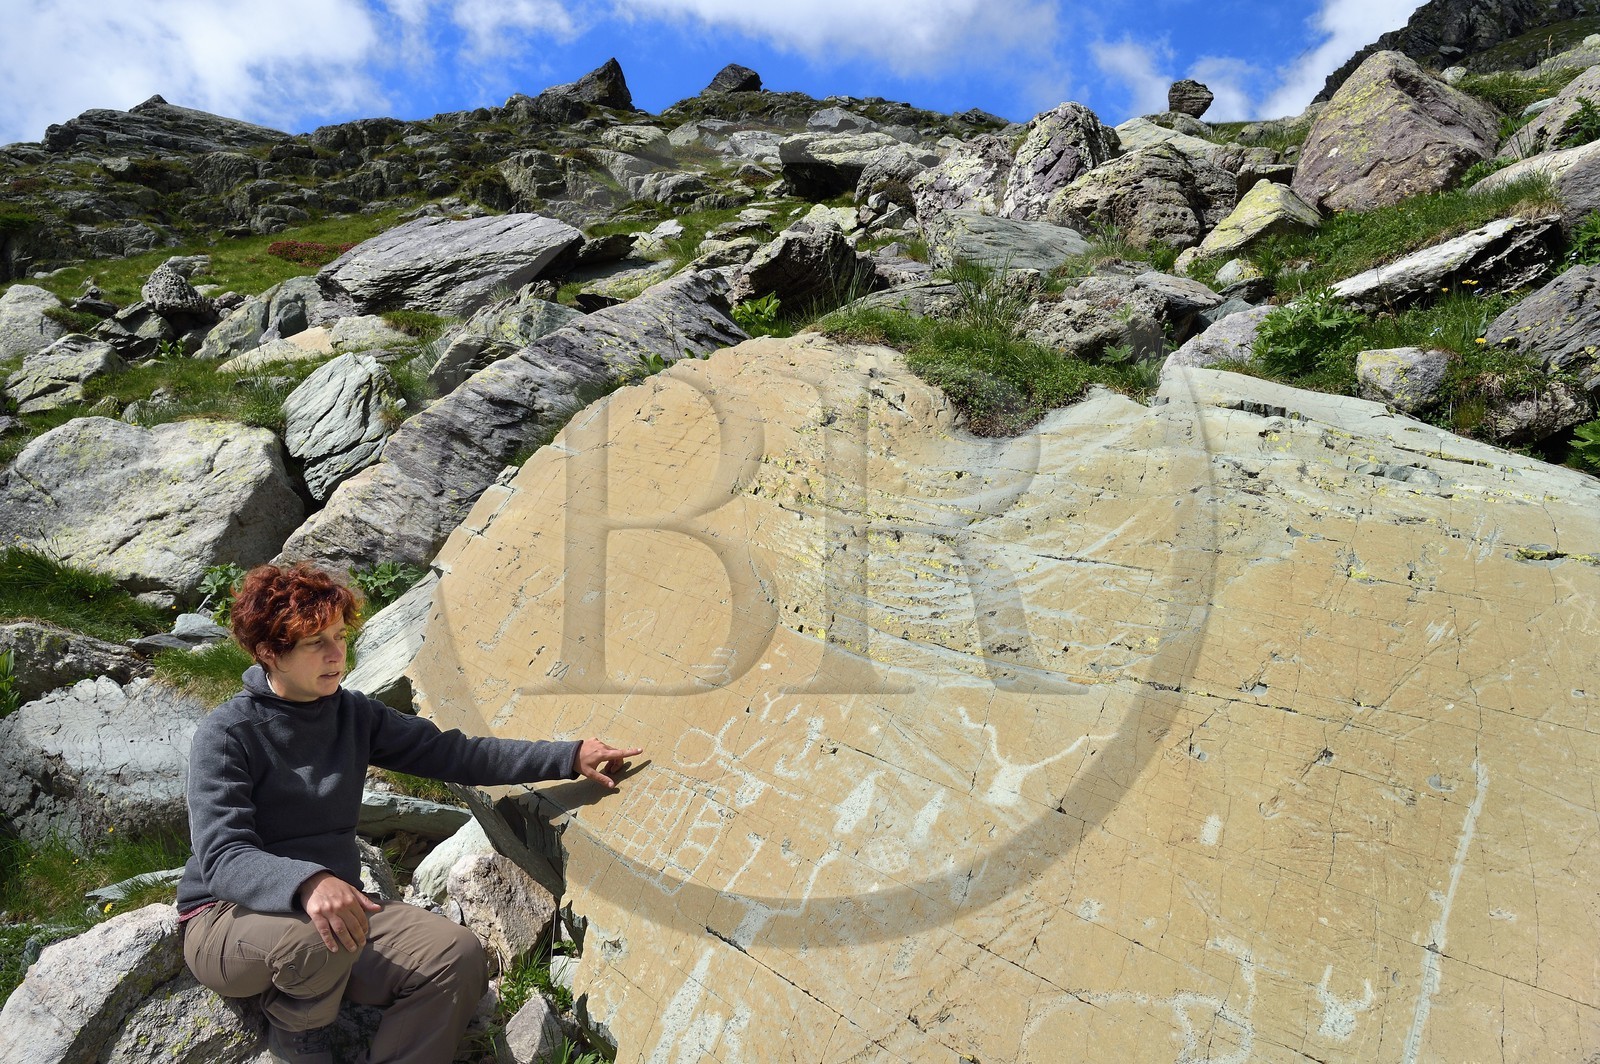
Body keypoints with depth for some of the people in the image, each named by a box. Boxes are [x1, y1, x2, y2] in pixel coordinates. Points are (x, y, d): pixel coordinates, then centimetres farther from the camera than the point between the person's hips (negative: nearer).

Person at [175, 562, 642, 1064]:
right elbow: (223, 859, -23)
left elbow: (450, 753, -1)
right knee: (320, 935, -37)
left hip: (337, 905, 4)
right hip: (228, 921, -4)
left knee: (459, 956, -19)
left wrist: (571, 757, -9)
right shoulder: (227, 735, -13)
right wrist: (309, 882, -45)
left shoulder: (354, 715, 3)